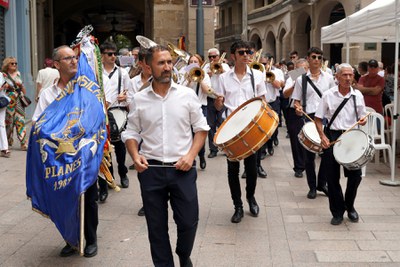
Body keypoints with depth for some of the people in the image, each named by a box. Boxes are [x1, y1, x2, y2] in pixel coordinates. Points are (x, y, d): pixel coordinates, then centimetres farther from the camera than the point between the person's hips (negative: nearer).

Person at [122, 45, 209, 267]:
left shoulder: (187, 94, 1)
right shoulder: (139, 100, 3)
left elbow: (201, 128, 5)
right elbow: (131, 133, 9)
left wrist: (191, 155, -7)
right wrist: (135, 156, -8)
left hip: (182, 169, 0)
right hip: (150, 170, 1)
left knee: (188, 221, 3)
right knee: (156, 226, 9)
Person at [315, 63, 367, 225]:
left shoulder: (358, 95, 3)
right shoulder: (328, 95, -2)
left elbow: (362, 118, 12)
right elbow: (318, 118, 0)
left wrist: (363, 120, -11)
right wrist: (322, 137, -12)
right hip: (331, 137, -1)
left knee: (355, 174, 2)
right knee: (332, 176, 3)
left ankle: (350, 206, 28)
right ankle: (337, 212, 19)